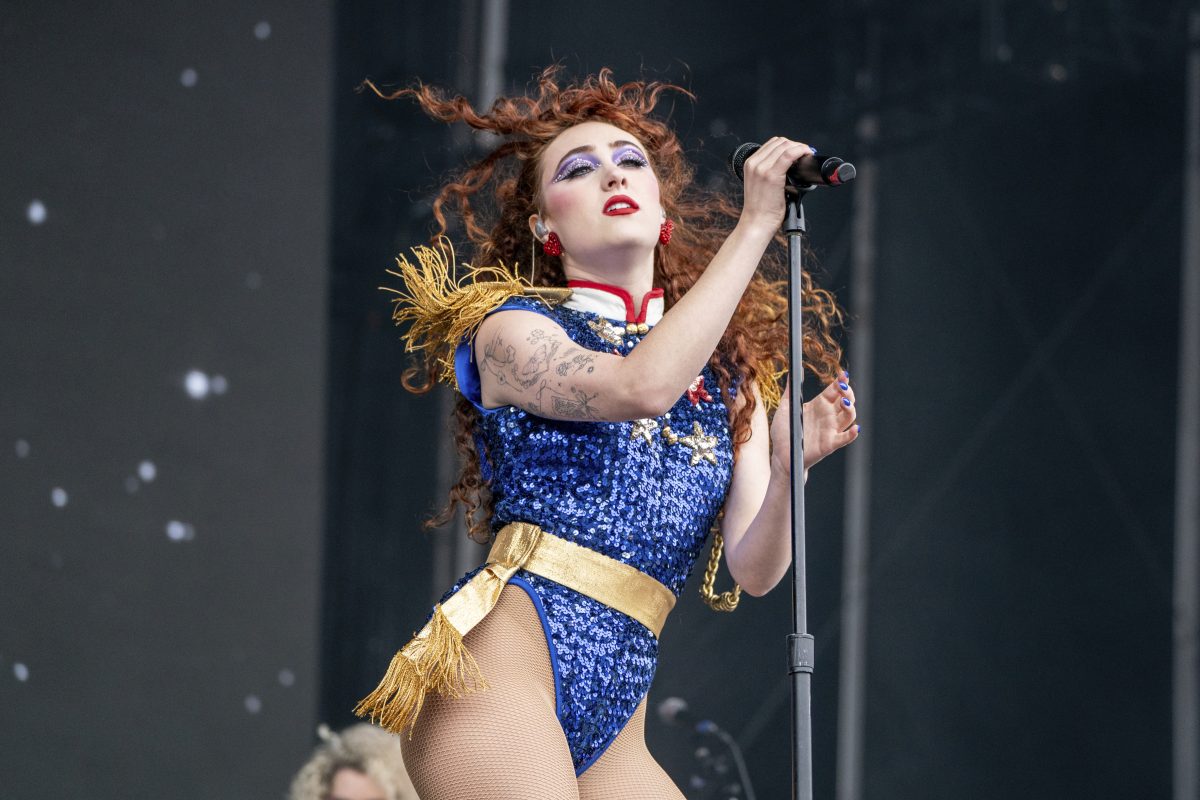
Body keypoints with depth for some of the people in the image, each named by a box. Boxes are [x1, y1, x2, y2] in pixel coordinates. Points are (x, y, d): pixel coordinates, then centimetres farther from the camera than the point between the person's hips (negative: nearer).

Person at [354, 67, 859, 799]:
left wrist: (788, 469, -12)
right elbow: (643, 385, -17)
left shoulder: (730, 375, 18)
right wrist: (755, 224, -14)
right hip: (506, 661, -6)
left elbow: (753, 568, 7)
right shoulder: (511, 328, 4)